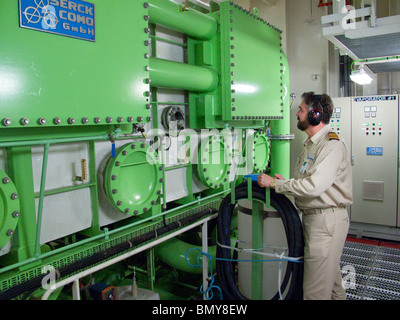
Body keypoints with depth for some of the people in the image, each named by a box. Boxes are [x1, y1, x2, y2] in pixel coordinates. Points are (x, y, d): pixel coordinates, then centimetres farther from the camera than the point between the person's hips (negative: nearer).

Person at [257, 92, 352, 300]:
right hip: (313, 218, 10)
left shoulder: (332, 145, -17)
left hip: (327, 219, -10)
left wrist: (274, 183, -20)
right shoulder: (311, 144, 16)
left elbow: (314, 186, -27)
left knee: (316, 289, -2)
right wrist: (286, 183, 4)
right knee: (330, 276, 24)